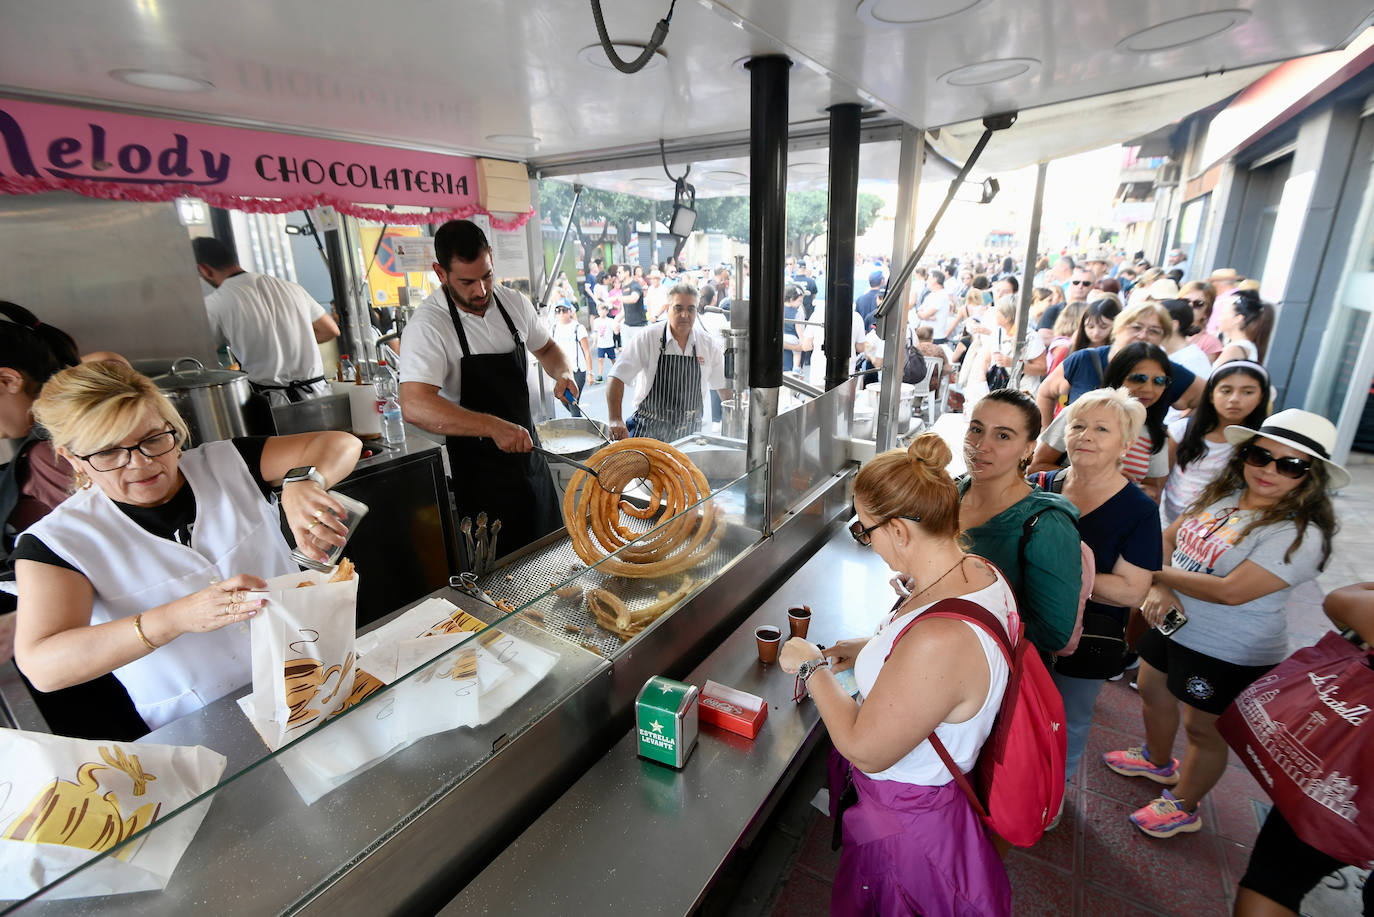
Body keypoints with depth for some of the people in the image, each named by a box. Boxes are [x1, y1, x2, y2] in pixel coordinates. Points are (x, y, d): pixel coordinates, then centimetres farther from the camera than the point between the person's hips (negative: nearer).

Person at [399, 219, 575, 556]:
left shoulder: (514, 303, -1)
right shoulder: (427, 326, -19)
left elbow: (546, 347, 18)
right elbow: (415, 406, -32)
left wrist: (563, 372, -4)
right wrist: (493, 426, -41)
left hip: (526, 446, 6)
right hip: (477, 462, -6)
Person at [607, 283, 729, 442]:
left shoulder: (709, 344, 3)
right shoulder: (648, 338, -7)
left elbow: (723, 386, 12)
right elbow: (617, 377, -11)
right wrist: (616, 420, -22)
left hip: (689, 434, 3)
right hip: (649, 429, -2)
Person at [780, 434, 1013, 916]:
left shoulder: (940, 640, -41)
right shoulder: (979, 571, -12)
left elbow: (864, 749, -27)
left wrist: (813, 669, -15)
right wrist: (863, 649, 1)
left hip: (908, 825, -8)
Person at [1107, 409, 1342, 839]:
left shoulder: (1301, 535, -23)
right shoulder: (1221, 495, -1)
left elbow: (1231, 591, -30)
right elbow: (1167, 536, 2)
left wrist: (1159, 573, -18)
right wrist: (1159, 588, -15)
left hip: (1227, 655, -7)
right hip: (1170, 625, 7)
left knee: (1203, 728, 12)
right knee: (1152, 692, 25)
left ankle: (1183, 807, 36)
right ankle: (1158, 761, 52)